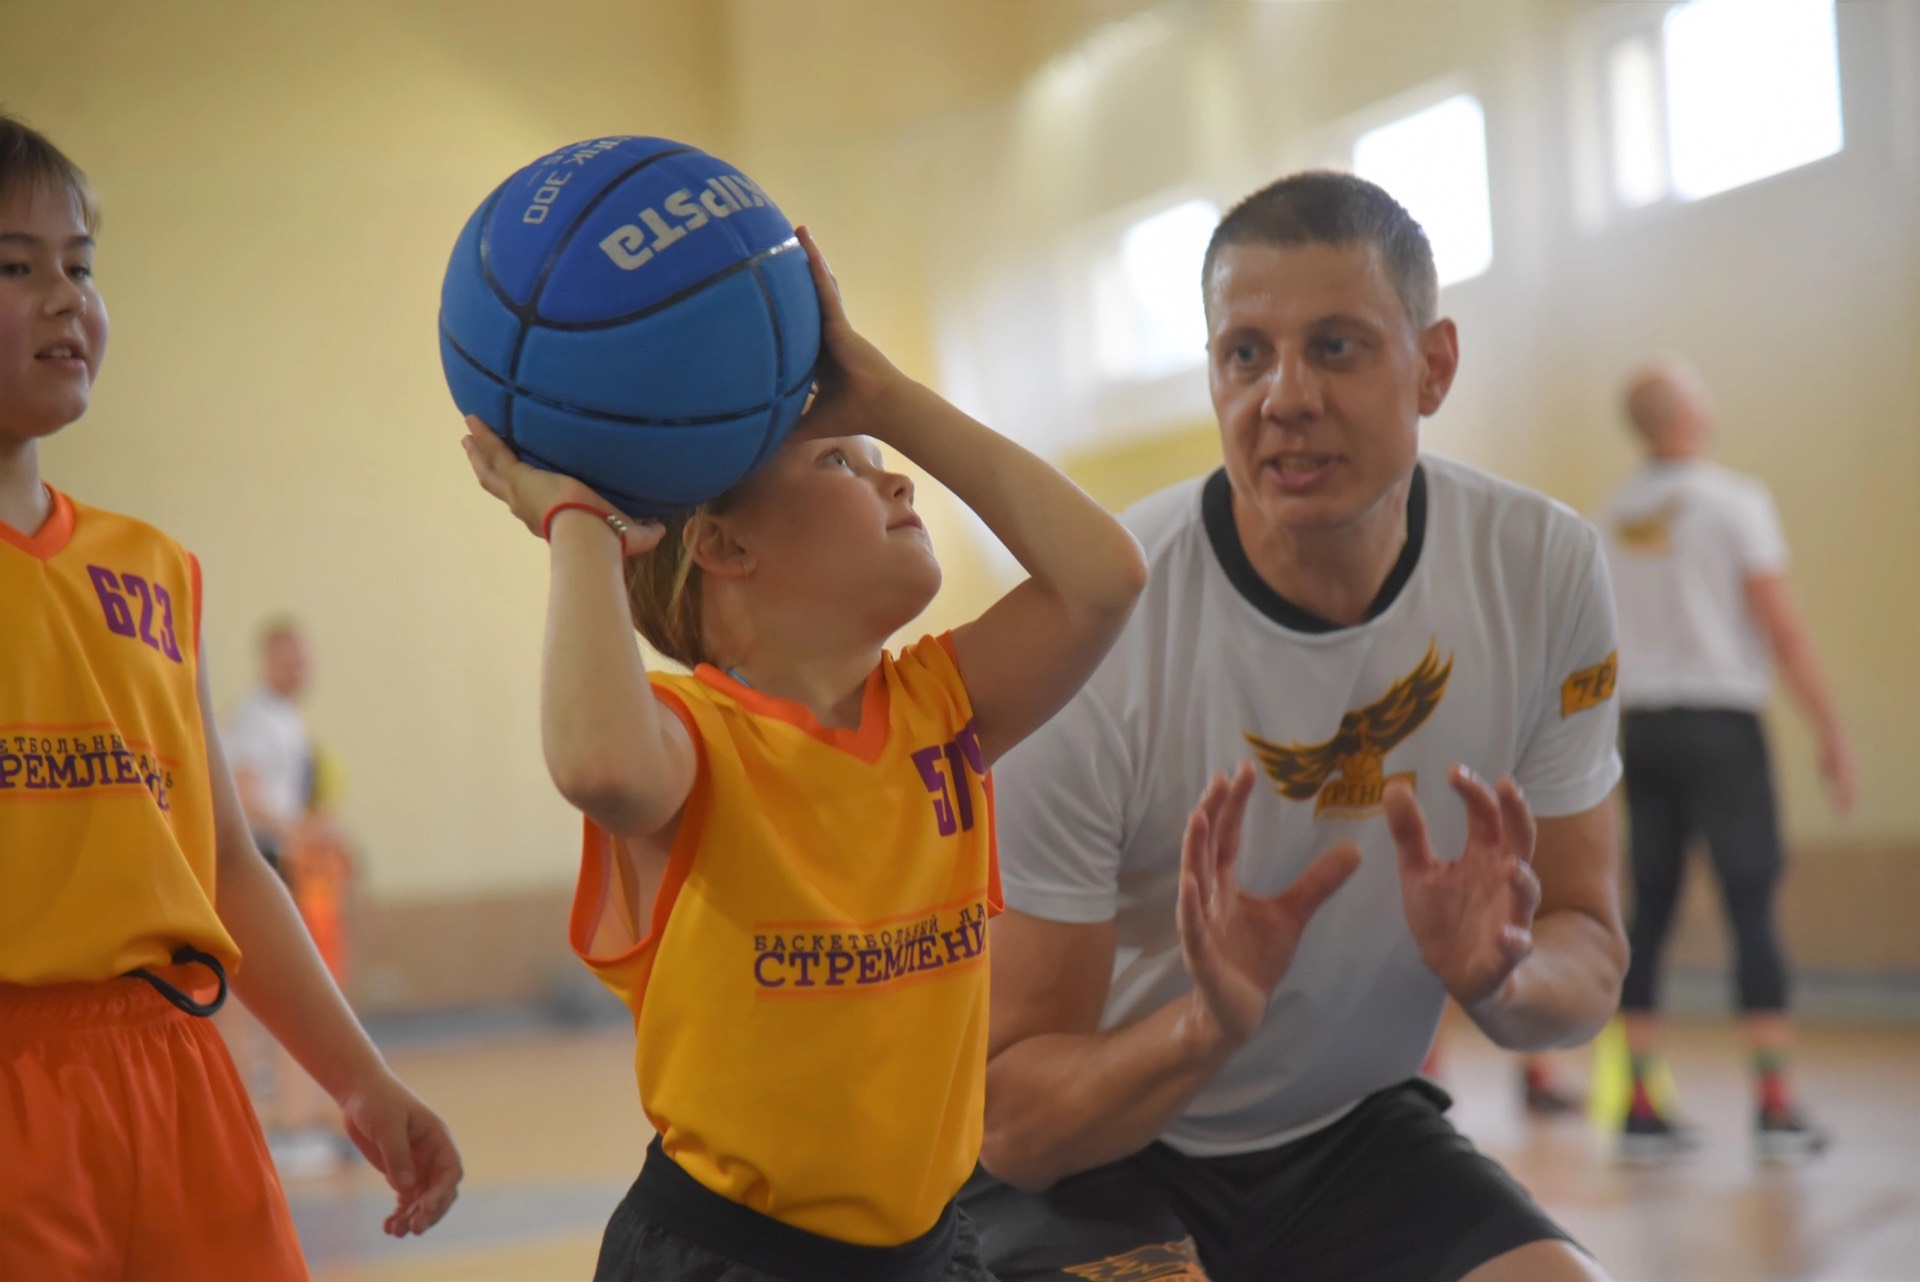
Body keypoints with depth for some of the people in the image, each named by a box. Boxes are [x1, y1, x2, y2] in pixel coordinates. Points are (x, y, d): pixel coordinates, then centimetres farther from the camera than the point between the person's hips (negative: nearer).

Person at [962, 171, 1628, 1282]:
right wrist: (1207, 1024, -37)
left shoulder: (1544, 571, -10)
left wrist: (1503, 974, -24)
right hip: (1092, 1153, -3)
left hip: (1355, 1127, 4)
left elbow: (1588, 963, -2)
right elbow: (1009, 1123, -19)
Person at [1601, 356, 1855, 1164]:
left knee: (1650, 913, 7)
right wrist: (1831, 734, -5)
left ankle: (1641, 1112, 7)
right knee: (1753, 910, -2)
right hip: (1722, 723, -5)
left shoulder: (1614, 516, 10)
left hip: (1641, 727, 5)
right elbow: (1782, 628, -9)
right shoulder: (1733, 500, -6)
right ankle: (1776, 1111, -2)